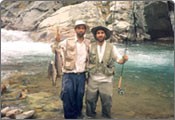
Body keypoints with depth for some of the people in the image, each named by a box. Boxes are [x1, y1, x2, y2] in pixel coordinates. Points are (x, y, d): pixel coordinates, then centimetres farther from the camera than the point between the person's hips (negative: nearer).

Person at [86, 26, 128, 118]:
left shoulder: (111, 47, -1)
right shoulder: (91, 47, 0)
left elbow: (119, 60, 3)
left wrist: (124, 59, -18)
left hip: (106, 80, 0)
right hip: (93, 80, 1)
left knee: (107, 102, 7)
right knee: (90, 100, 9)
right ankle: (90, 116, 31)